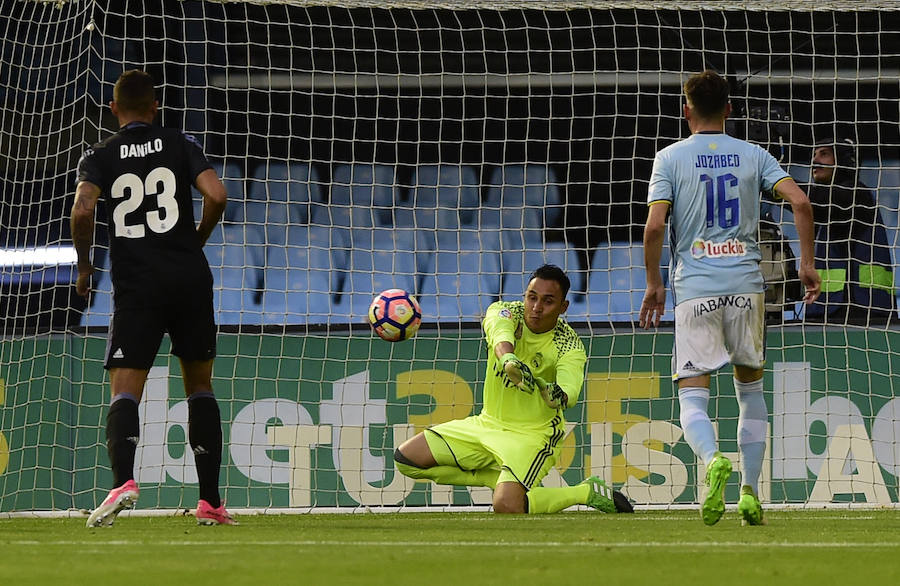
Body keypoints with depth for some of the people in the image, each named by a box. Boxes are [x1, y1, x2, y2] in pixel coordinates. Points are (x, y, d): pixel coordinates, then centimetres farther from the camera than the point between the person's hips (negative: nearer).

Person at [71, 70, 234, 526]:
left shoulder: (99, 156, 5)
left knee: (125, 391, -7)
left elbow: (82, 209, -11)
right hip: (189, 279, 1)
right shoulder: (180, 145, 7)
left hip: (135, 285, -1)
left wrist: (84, 266, 4)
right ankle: (210, 501, 11)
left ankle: (122, 478, -34)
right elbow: (216, 196, -6)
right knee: (200, 387, 14)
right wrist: (196, 243, 12)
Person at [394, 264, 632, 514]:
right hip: (487, 423, 5)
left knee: (507, 506, -30)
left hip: (532, 434, -5)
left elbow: (569, 391, -34)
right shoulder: (504, 312, -11)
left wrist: (557, 395, -60)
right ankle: (501, 480, 5)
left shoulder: (570, 347, -17)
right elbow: (501, 337, -35)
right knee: (405, 458, -3)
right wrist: (509, 360, -59)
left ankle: (587, 492, -4)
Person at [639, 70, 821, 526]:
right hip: (746, 284, 2)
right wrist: (806, 262, 6)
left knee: (692, 397, -2)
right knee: (750, 387, 18)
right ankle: (750, 492, 10)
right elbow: (800, 201, -3)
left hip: (695, 288, -2)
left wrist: (653, 283, 5)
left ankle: (713, 459, -33)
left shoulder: (671, 158, 2)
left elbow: (654, 227, -7)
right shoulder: (752, 155, 9)